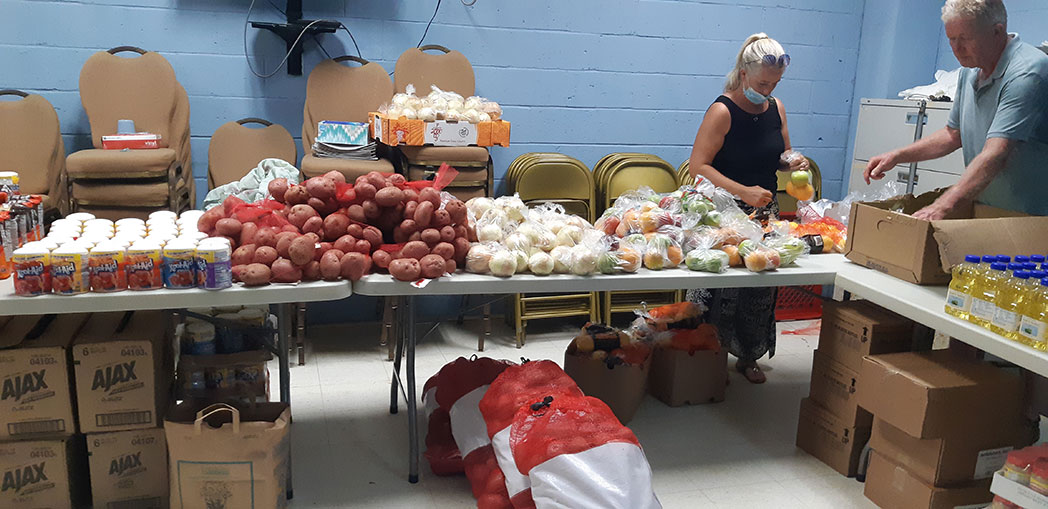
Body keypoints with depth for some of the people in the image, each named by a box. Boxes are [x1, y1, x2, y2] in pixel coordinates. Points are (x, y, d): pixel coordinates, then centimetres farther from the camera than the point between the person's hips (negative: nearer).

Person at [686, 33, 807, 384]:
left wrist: (792, 163, -3)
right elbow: (698, 166, -20)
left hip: (766, 211, 6)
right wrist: (744, 191, -28)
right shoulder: (722, 111, -13)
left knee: (760, 291, 12)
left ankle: (749, 357, 29)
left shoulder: (776, 108, 7)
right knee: (722, 291, -5)